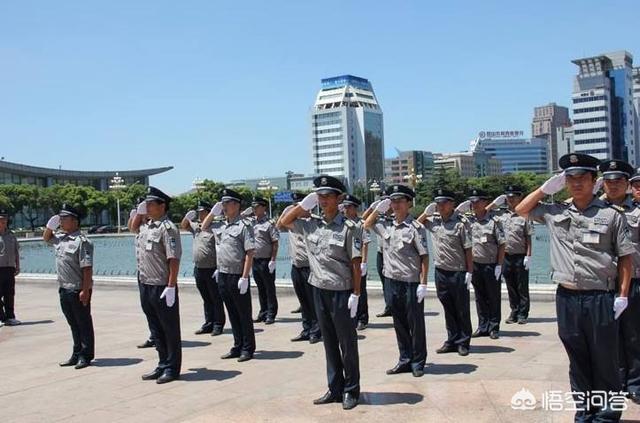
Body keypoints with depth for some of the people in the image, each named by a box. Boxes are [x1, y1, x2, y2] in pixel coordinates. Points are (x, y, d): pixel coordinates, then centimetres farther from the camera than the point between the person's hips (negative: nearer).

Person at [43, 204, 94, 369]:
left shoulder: (81, 241, -15)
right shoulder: (60, 237, 11)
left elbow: (87, 268, -20)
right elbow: (46, 238, 32)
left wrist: (85, 290, -23)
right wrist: (50, 226, 12)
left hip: (78, 290, -8)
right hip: (64, 288, 8)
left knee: (83, 323, 3)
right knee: (73, 324, 16)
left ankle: (86, 356, 11)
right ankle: (77, 354, 25)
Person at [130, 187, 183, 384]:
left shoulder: (167, 228, -15)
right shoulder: (147, 225, 11)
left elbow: (174, 259, -20)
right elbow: (133, 226, 34)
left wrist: (171, 287, -24)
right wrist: (139, 212, 15)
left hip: (163, 288, -9)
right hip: (146, 286, 9)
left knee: (170, 330, 4)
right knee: (156, 329, 16)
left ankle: (172, 369, 13)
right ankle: (163, 365, 27)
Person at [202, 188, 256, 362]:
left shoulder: (244, 225, -11)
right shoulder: (220, 224, 10)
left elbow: (250, 253, -15)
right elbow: (204, 227, 29)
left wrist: (245, 277, -20)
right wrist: (213, 212, 12)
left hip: (237, 276, -7)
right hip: (222, 275, 7)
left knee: (244, 314, 4)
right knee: (232, 314, 14)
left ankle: (248, 348, 13)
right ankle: (237, 346, 24)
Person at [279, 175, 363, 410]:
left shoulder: (349, 227, -10)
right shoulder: (311, 224, 5)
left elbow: (356, 263, -10)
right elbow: (283, 222, 14)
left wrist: (356, 294, -13)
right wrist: (303, 205, 2)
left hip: (341, 292, -5)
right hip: (319, 291, 6)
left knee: (347, 344, 6)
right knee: (329, 343, 14)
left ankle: (351, 391, 18)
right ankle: (335, 389, 25)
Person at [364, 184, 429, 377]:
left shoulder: (416, 227, -9)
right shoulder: (386, 226, 7)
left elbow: (424, 257, -11)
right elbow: (367, 224, 22)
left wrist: (423, 283, -15)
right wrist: (378, 209, 8)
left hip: (412, 282, -6)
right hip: (393, 281, 6)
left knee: (415, 323, 5)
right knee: (399, 323, 13)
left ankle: (418, 362, 16)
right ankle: (405, 360, 25)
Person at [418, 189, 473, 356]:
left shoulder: (461, 222, -11)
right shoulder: (433, 219, 5)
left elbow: (468, 249, -11)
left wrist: (469, 272, -13)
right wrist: (426, 213, 3)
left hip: (458, 273, -5)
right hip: (440, 271, 5)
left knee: (462, 309, 6)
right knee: (448, 308, 14)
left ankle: (463, 342, 17)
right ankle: (452, 341, 24)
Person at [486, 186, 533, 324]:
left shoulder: (524, 215, -5)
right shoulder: (500, 213, 4)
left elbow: (528, 238, -4)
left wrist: (528, 256, -9)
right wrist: (495, 203, -1)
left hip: (520, 256, -4)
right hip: (506, 256, 4)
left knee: (522, 287, 4)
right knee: (510, 287, 12)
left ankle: (523, 314, 12)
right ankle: (514, 312, 22)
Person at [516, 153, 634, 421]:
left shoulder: (612, 214, -3)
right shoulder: (554, 213, 7)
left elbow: (625, 257, -1)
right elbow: (521, 210, 18)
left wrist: (622, 296, -7)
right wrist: (546, 188, 6)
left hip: (600, 298, -3)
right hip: (566, 298, 3)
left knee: (605, 361, 6)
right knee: (577, 361, 14)